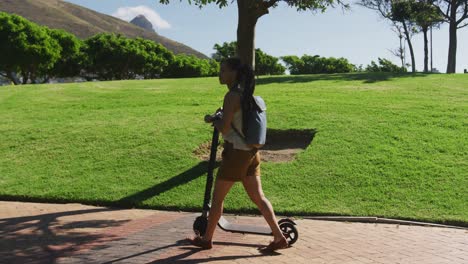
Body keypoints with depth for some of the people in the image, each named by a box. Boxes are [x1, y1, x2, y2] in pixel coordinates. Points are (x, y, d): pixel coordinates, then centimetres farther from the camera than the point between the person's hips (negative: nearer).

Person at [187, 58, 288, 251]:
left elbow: (224, 128, -19)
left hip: (236, 153, -8)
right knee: (258, 196, 10)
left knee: (217, 197, 7)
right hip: (251, 152, 9)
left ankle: (206, 239, 21)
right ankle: (279, 237, 9)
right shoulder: (245, 94, 11)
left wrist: (211, 119, -3)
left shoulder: (231, 96, -16)